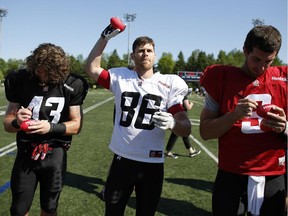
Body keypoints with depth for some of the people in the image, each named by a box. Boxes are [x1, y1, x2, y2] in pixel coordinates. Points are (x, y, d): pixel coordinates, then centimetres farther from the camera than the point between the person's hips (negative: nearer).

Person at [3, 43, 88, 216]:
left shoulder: (72, 85, -13)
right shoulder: (19, 81, -10)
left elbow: (77, 125, -8)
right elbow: (7, 123, -4)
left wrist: (51, 127, -25)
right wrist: (16, 122, -27)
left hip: (55, 155, -1)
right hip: (26, 154, 1)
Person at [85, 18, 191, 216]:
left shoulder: (168, 84, -5)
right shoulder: (120, 77, 2)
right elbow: (92, 68, 5)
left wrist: (172, 123, -31)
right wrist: (105, 37, -3)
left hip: (153, 164, -1)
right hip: (122, 159, 1)